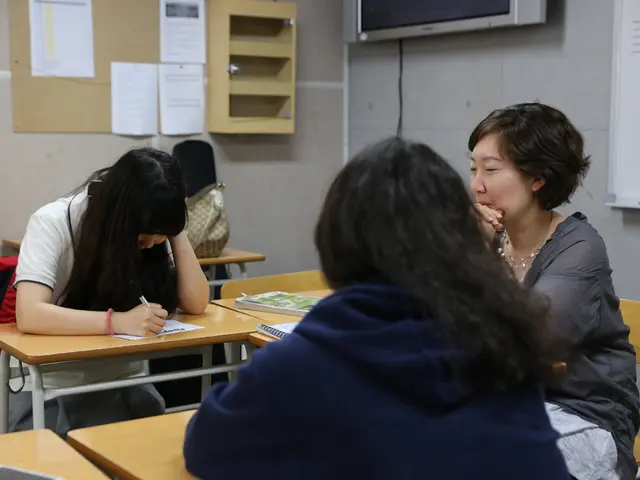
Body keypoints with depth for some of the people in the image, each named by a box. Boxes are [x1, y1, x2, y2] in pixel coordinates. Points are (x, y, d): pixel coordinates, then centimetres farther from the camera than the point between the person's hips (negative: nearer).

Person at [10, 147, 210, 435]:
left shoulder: (153, 230, -3)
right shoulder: (53, 223, -19)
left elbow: (196, 303, -8)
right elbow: (28, 315, -31)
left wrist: (175, 233, -15)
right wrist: (117, 322, -38)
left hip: (121, 383, 3)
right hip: (49, 388, -3)